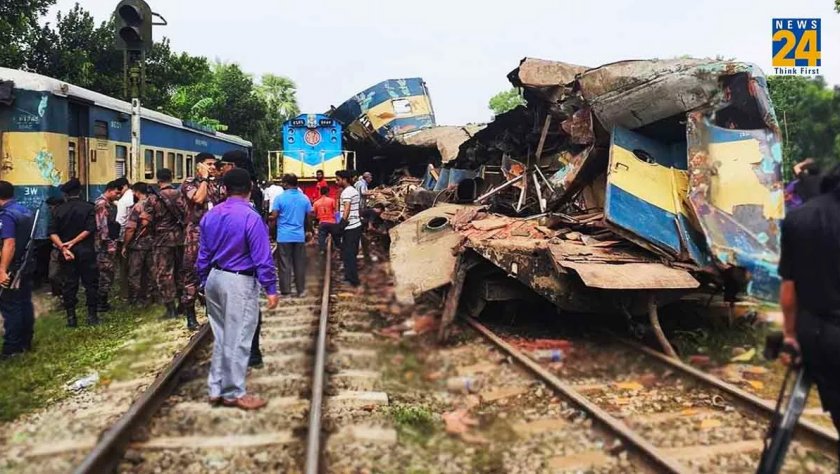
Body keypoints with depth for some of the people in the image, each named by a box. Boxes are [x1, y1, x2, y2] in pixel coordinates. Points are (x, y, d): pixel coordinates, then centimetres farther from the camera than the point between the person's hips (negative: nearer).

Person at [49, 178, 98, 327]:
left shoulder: (58, 210, 5)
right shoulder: (88, 207, -2)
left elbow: (52, 233, -5)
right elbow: (90, 229, -14)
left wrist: (63, 248, -11)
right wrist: (73, 242, -12)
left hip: (66, 253, 2)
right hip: (86, 252, -2)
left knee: (68, 285, 7)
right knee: (90, 283, 5)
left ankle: (71, 317, 8)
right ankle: (92, 316, 5)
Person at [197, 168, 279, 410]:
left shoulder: (210, 215, 6)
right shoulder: (251, 218, -16)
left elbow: (203, 254, 12)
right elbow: (262, 258, -17)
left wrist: (204, 282, 20)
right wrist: (271, 289, -12)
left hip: (214, 279, 7)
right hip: (239, 283, -7)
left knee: (220, 336, 18)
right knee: (237, 339, 3)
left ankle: (216, 389, 24)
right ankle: (233, 393, 13)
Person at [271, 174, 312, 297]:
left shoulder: (280, 198, -8)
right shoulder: (304, 198, 3)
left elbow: (274, 215, -9)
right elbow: (310, 215, 9)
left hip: (284, 236, -3)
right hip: (299, 235, 3)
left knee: (285, 264, 3)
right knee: (300, 264, 9)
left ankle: (286, 291, 6)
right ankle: (301, 290, 14)